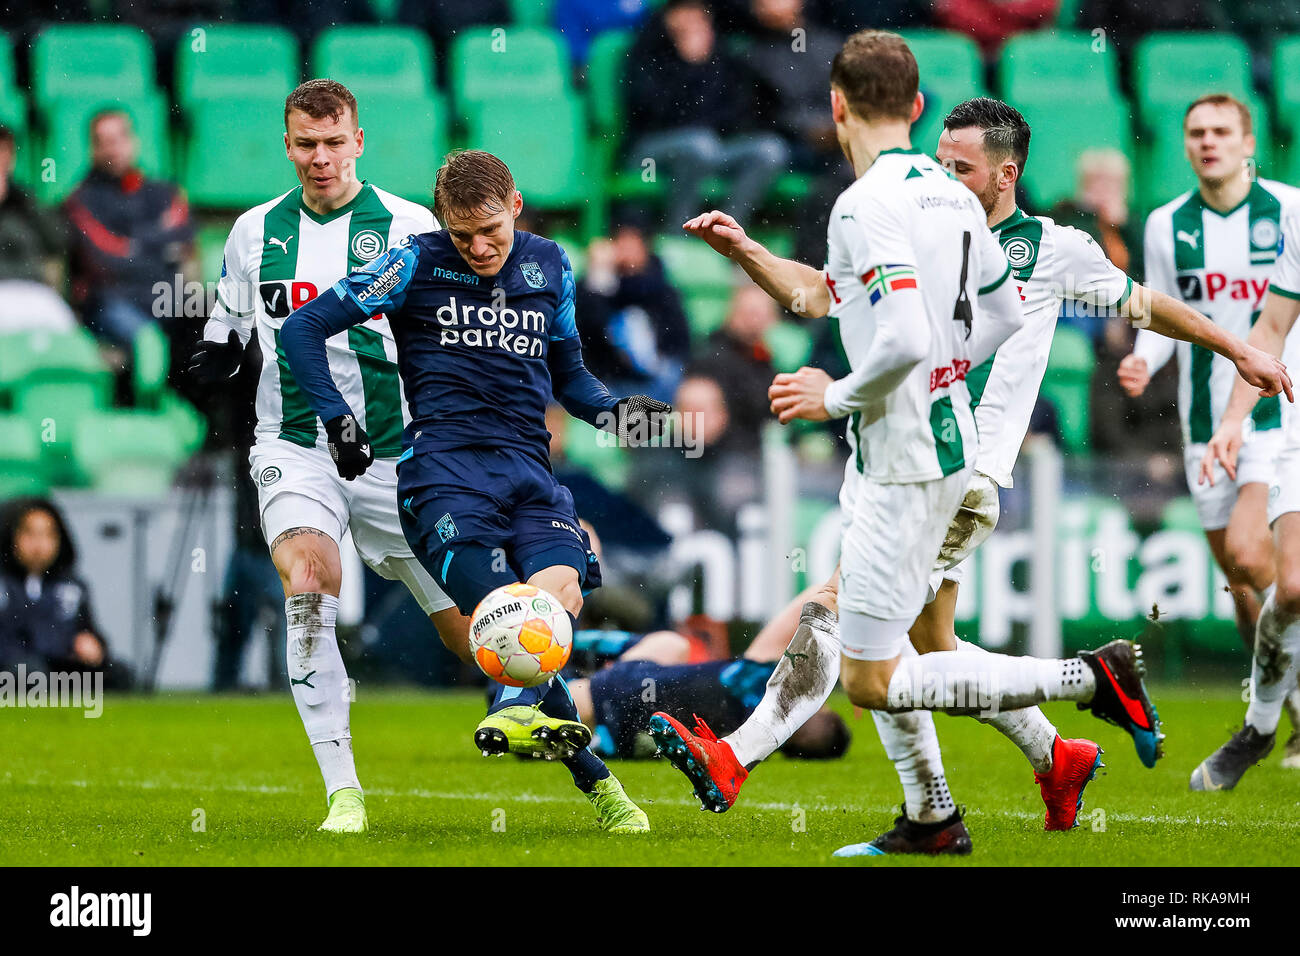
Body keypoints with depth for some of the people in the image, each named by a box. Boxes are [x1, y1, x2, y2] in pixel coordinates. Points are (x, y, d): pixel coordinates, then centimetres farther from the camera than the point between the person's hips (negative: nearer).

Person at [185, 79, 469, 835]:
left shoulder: (411, 227, -1)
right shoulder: (256, 232, 8)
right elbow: (226, 338, 18)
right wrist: (212, 362, -5)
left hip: (395, 453, -1)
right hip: (295, 451, 1)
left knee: (464, 620, 0)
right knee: (308, 588, -26)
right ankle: (344, 794, -25)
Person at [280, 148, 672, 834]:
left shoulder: (549, 265, 16)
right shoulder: (417, 263, 4)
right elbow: (305, 327, 5)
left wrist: (612, 411, 10)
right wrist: (338, 422, -2)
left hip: (528, 469, 4)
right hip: (443, 469, -4)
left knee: (561, 588, -27)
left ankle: (517, 707, -42)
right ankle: (595, 781, -25)